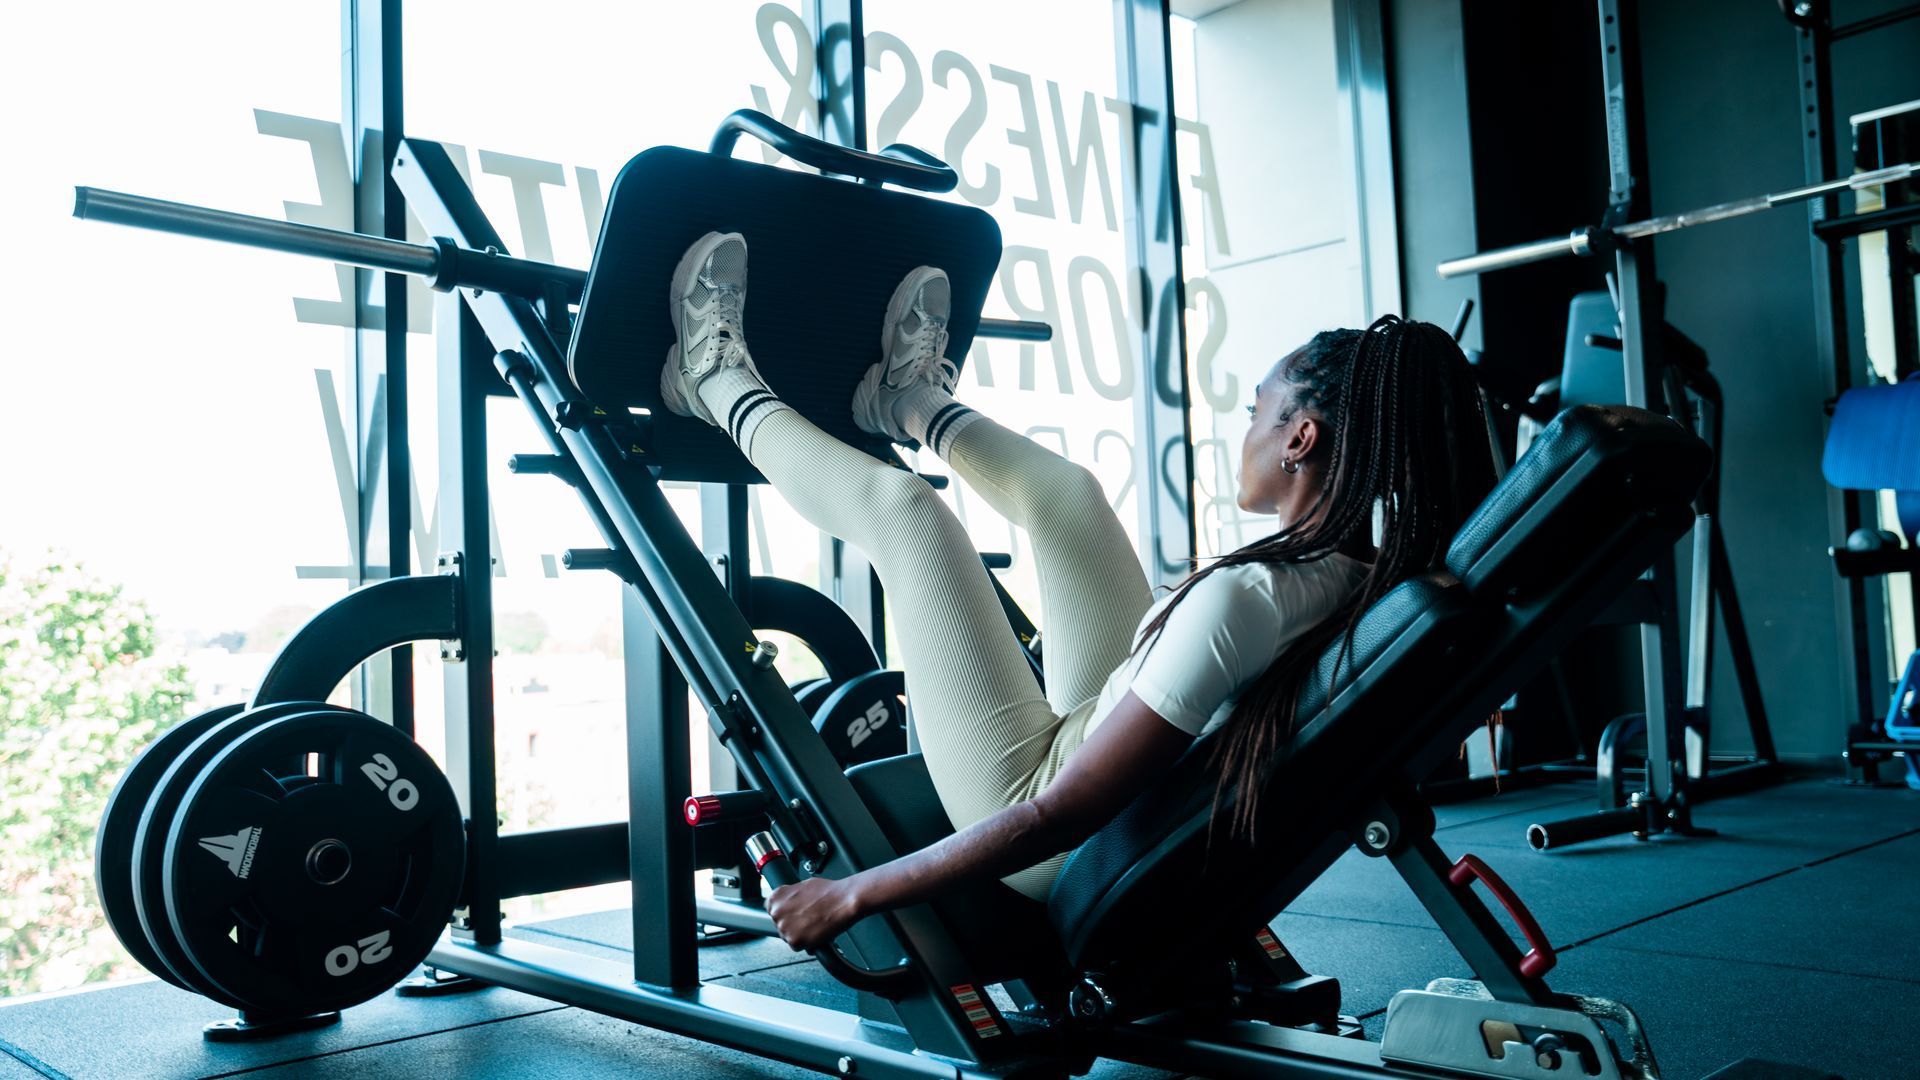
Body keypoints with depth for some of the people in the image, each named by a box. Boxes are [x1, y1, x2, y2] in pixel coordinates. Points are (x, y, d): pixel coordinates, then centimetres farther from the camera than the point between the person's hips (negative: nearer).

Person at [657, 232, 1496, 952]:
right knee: (1063, 489, 10)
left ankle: (722, 382, 24)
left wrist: (855, 894, -24)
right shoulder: (1385, 587, -10)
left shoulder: (1245, 597, -34)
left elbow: (1058, 818, -32)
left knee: (901, 506, -3)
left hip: (1071, 867, -7)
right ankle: (908, 397, 41)